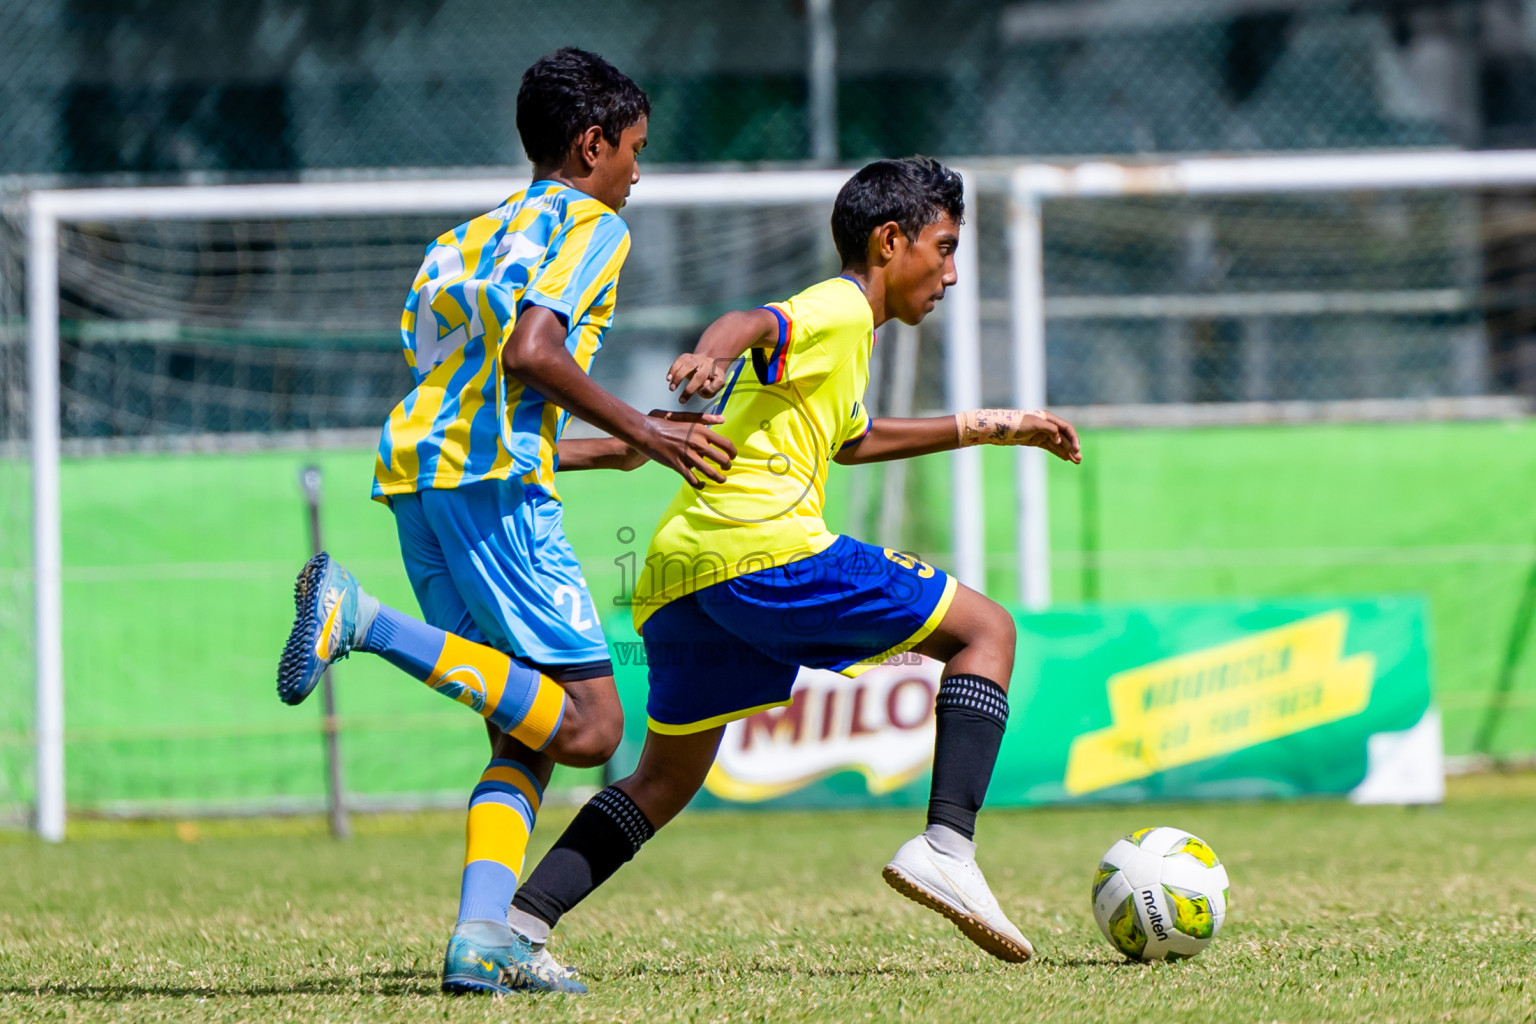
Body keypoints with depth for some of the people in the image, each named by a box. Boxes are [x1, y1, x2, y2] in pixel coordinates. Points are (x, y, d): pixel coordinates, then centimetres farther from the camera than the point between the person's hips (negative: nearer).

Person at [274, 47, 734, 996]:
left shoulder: (474, 238, 29)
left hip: (416, 470, 9)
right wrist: (643, 433, -6)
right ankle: (362, 619, -21)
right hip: (492, 480, -9)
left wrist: (615, 448, 39)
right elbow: (529, 351, -15)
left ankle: (482, 937, -10)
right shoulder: (592, 225, 4)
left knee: (529, 734, 8)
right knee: (589, 725, -12)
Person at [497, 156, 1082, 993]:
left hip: (675, 573, 9)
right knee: (985, 631, 1)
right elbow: (751, 324, -20)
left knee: (665, 780, 17)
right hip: (761, 544, -9)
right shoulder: (840, 310, 2)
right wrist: (709, 356, -42)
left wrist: (986, 427, 53)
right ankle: (946, 845, -12)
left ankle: (522, 918, 0)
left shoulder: (837, 323, 32)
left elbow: (854, 440, 50)